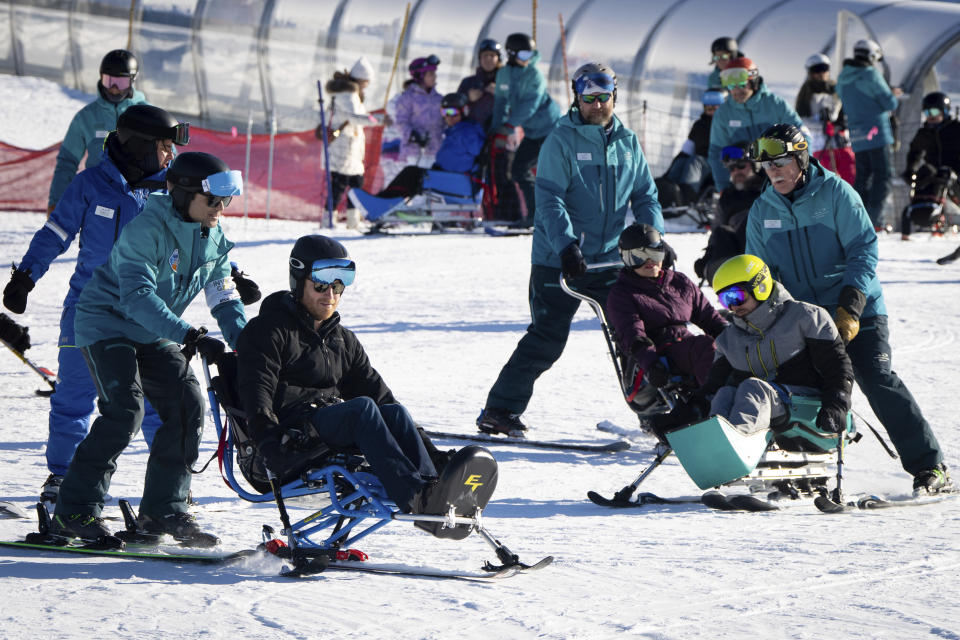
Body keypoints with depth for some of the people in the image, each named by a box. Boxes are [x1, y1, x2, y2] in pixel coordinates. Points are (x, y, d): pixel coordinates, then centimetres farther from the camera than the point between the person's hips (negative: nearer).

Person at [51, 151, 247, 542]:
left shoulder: (213, 239, 0)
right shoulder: (147, 230, -25)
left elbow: (224, 299, 3)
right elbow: (138, 297, -34)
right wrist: (191, 337, -41)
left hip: (153, 335, 8)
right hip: (107, 322, -7)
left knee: (188, 404, -6)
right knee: (125, 411, -22)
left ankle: (163, 508, 7)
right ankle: (74, 511, -14)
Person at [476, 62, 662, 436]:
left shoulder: (627, 143, 10)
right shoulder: (561, 142, -6)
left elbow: (645, 197, 14)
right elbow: (550, 201, -14)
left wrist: (654, 238, -4)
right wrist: (566, 246, -27)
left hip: (610, 262, 5)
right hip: (557, 261, -5)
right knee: (547, 339, -8)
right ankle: (499, 410, 1)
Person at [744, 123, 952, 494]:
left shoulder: (834, 192, -7)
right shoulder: (762, 210, 7)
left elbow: (864, 250, -10)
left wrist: (850, 306, -21)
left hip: (858, 310, -4)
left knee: (878, 381, -16)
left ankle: (929, 466, -10)